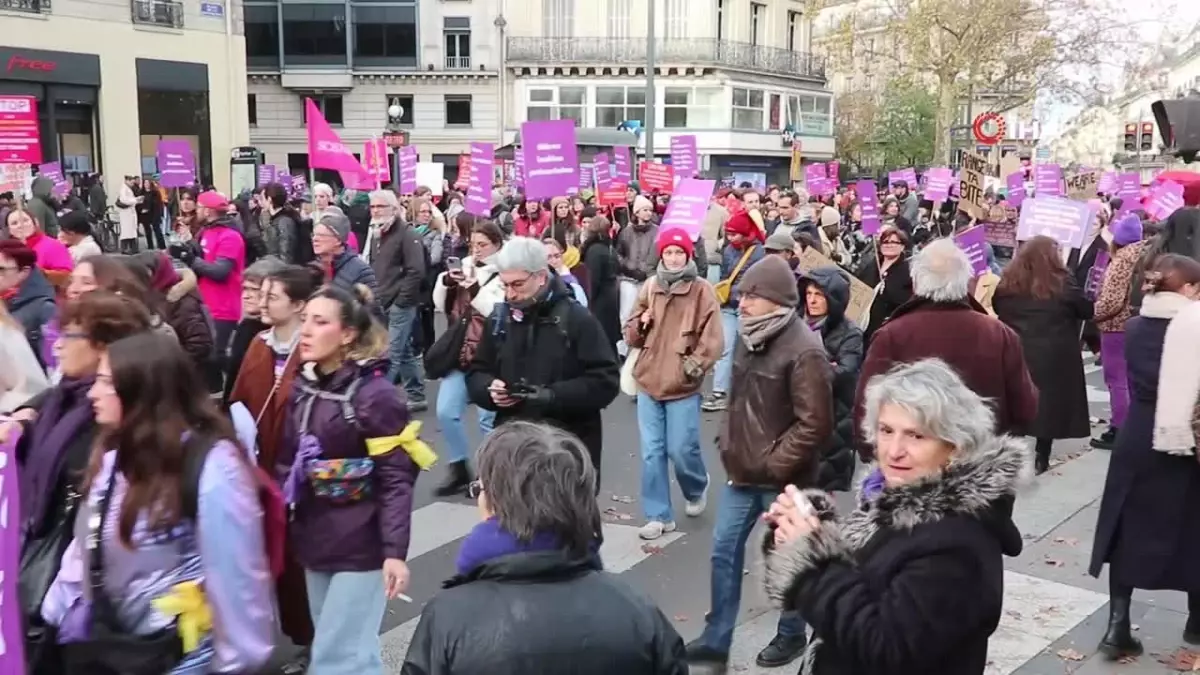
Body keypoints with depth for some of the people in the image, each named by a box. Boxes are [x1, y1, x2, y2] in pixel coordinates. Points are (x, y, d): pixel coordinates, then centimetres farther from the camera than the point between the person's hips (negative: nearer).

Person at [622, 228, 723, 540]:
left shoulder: (702, 290, -6)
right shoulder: (650, 287, 6)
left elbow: (712, 339, -8)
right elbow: (631, 335, 12)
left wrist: (694, 366, -15)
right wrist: (640, 324, -9)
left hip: (683, 386, -4)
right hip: (649, 382, 4)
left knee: (681, 450, 0)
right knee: (652, 452, 5)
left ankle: (697, 489, 33)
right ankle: (658, 516, 16)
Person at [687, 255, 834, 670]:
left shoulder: (804, 351, -21)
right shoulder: (749, 335, 5)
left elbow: (814, 425, -21)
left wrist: (774, 464, -17)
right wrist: (728, 444, 9)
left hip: (782, 478, -7)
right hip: (743, 471, 8)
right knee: (724, 550, 11)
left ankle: (791, 635, 31)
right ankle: (715, 639, 23)